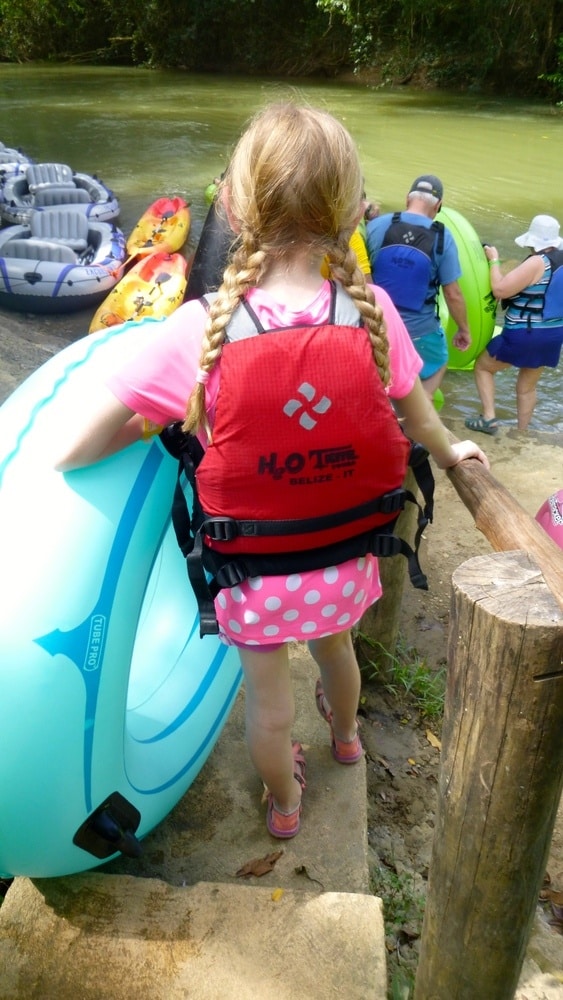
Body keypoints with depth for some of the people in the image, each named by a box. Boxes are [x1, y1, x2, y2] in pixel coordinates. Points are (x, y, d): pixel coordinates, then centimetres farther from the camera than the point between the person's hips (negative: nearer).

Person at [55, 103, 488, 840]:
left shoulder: (199, 332, -26)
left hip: (253, 569, -3)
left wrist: (152, 422, -4)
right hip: (346, 557, 3)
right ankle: (345, 734, 66)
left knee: (267, 695, 23)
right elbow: (419, 422, -2)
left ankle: (283, 802, 52)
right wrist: (451, 452, 20)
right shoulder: (371, 310, -19)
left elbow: (73, 452, -22)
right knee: (335, 644, 34)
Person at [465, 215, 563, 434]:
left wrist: (494, 260, -10)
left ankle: (488, 418, 5)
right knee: (528, 385, 21)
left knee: (482, 366, 13)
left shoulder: (537, 262, -21)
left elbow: (500, 290, -22)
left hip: (523, 335, -8)